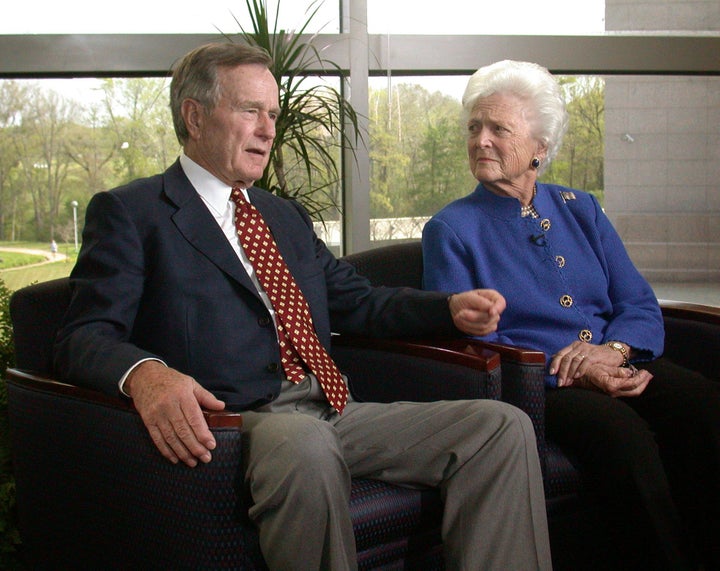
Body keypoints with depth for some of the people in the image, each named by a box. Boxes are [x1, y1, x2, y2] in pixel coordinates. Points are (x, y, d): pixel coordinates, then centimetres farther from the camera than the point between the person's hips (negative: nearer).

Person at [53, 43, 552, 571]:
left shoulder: (287, 216, 27)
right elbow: (87, 335, -7)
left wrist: (452, 310, 11)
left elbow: (359, 303, 29)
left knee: (503, 426, -11)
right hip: (237, 423, -6)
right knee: (307, 446, -41)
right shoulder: (129, 212, 5)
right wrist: (145, 373, -30)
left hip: (335, 412, 7)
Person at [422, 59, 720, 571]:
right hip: (535, 388, -4)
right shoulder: (450, 231, 6)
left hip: (621, 369, 4)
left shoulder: (581, 210, 19)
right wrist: (571, 374, -15)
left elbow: (641, 306, 13)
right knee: (623, 432, -34)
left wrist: (613, 348, -11)